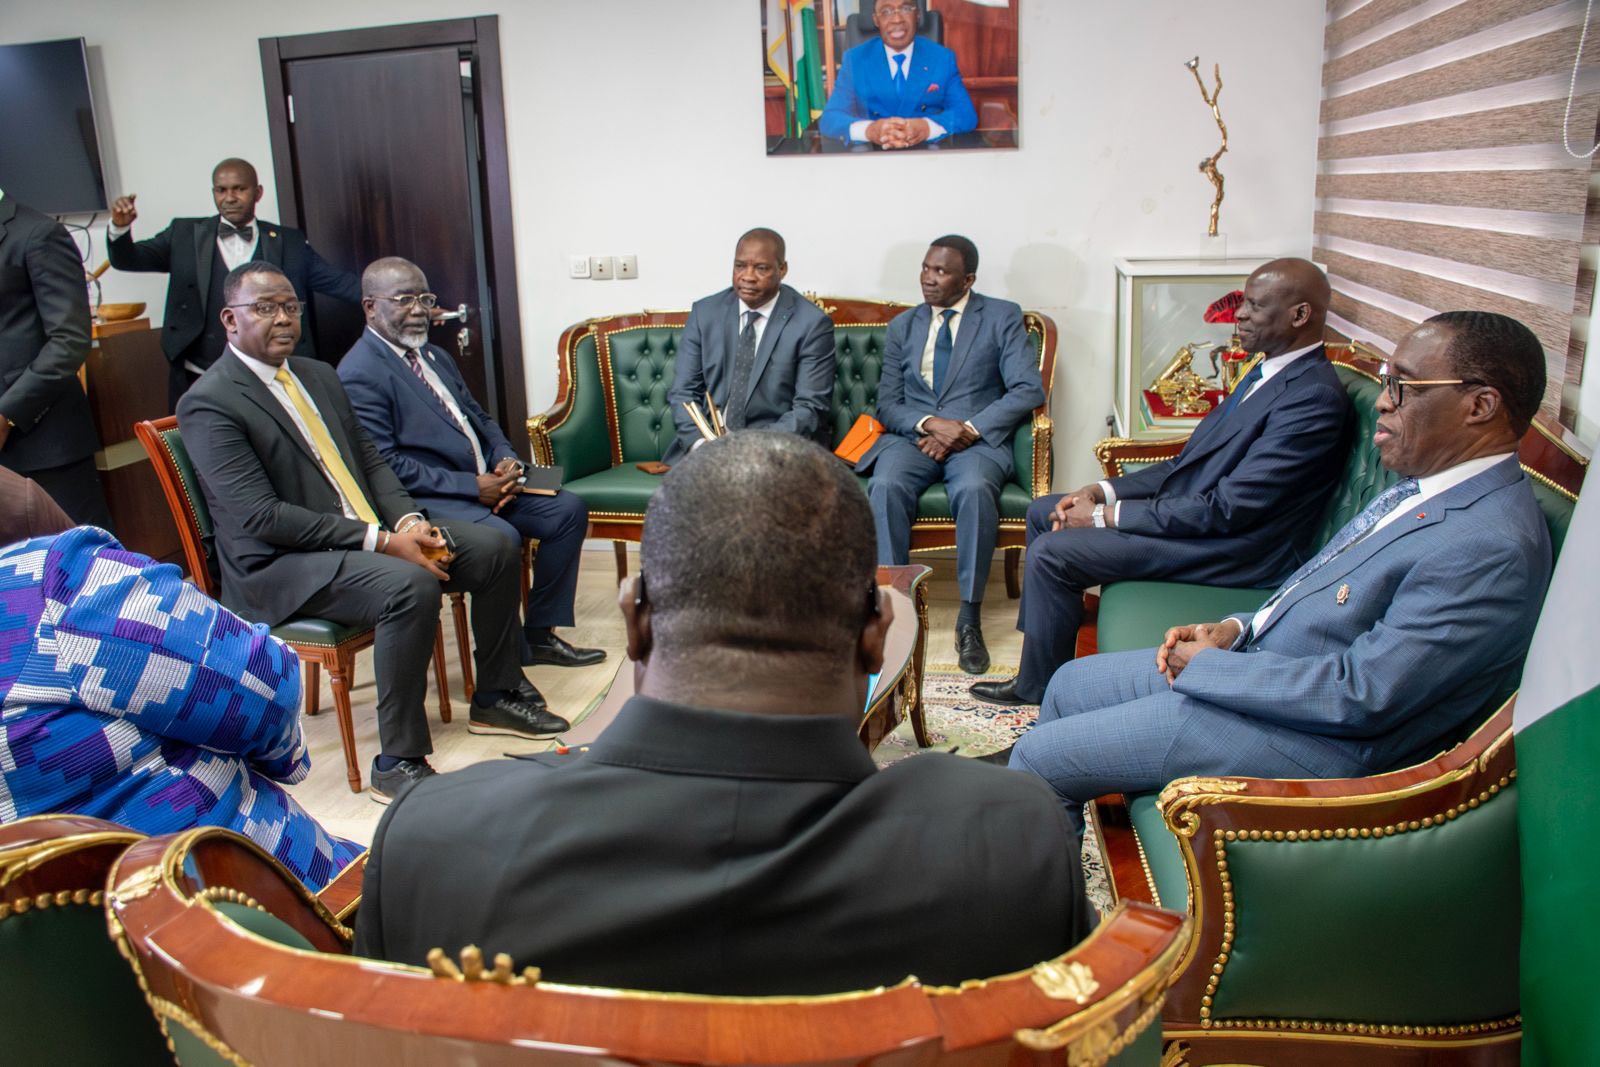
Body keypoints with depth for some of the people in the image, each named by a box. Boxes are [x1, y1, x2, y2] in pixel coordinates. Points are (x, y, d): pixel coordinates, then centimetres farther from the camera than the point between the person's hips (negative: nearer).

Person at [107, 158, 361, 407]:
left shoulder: (288, 242, 5)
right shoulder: (186, 235, 6)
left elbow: (338, 281, 0)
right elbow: (127, 259, 4)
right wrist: (120, 226, -16)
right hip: (197, 381, 1)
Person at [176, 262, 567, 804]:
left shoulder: (319, 375, 14)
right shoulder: (209, 403, -12)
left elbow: (371, 461, 15)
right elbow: (259, 515, -20)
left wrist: (407, 521, -6)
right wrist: (379, 541, -23)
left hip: (371, 534, 8)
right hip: (281, 565, -8)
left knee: (495, 549, -3)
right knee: (410, 586, -33)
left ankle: (495, 696, 15)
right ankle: (398, 764, -22)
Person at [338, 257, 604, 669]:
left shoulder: (435, 356, 18)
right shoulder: (360, 373, -12)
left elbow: (478, 417, 22)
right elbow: (385, 465, -19)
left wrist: (505, 459, -1)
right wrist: (472, 486, -20)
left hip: (483, 481, 9)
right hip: (426, 498, -9)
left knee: (568, 510, -3)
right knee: (500, 538, -32)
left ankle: (539, 634, 6)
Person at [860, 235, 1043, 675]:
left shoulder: (1002, 317, 8)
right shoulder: (902, 326, 17)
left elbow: (1028, 390, -3)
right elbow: (887, 404, 11)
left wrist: (969, 430, -15)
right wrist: (929, 423, -12)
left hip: (978, 438, -2)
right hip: (913, 437, 3)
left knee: (974, 490, -36)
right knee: (885, 487, -32)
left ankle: (969, 619, -27)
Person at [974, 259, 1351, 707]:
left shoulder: (1313, 397, -21)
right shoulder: (1270, 372, 10)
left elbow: (1228, 509, -25)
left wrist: (1108, 515, -19)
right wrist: (1104, 490, 1)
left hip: (1233, 548, -10)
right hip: (1188, 505, 10)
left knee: (1051, 553, -17)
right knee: (1044, 513, 11)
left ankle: (1039, 688, 3)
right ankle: (1041, 649, 18)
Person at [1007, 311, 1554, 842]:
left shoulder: (1490, 551, -25)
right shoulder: (1425, 485, 6)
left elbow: (1361, 696, -27)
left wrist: (1207, 665, -17)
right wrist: (1237, 628, 1)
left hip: (1305, 743, -10)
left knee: (1036, 755, -8)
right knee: (1070, 685, 17)